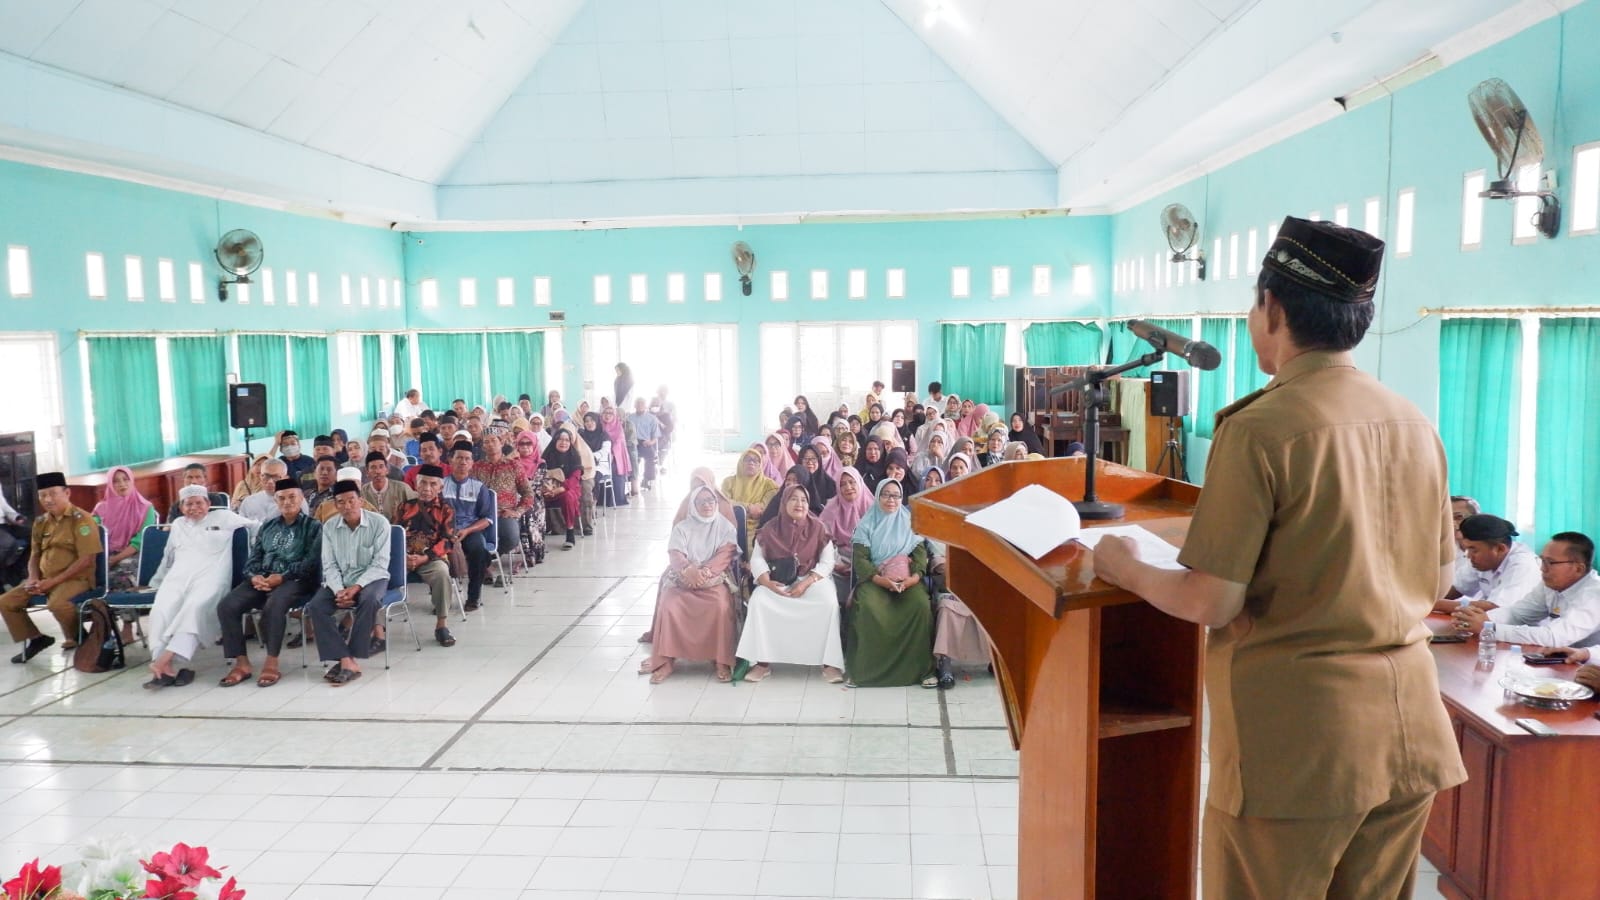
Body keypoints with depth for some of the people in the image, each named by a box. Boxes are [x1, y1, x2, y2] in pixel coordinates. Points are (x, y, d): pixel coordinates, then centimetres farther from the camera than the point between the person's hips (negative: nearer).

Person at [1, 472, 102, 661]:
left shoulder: (81, 519, -12)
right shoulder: (40, 522, 11)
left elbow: (86, 560, -17)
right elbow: (34, 556, 18)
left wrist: (53, 581, -20)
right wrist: (33, 579, -4)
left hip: (76, 578, -8)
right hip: (44, 579, 8)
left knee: (57, 603, -35)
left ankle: (77, 638, -7)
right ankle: (34, 639, 15)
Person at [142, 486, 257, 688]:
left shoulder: (223, 517, 16)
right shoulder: (177, 524, 30)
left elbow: (255, 527, 13)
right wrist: (157, 581, 36)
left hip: (210, 576, -4)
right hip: (179, 576, 4)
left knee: (195, 607, -36)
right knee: (161, 609, -28)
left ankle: (167, 660, -44)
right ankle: (165, 667, -37)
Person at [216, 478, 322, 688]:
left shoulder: (313, 526, 7)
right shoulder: (267, 526, 24)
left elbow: (311, 562, -5)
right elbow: (253, 558, 17)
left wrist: (282, 577, -17)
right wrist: (254, 576, -6)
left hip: (295, 580, -5)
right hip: (262, 580, 6)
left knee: (273, 606, -38)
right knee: (226, 606, -20)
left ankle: (271, 663, -27)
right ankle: (241, 663, -16)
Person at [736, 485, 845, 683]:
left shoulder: (818, 528, -1)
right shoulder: (770, 528, 1)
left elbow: (827, 562, -3)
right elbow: (757, 559, 0)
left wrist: (806, 583, -17)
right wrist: (767, 582, -19)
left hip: (812, 578, -1)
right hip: (777, 580, 1)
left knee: (830, 602, -31)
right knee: (758, 600, -28)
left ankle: (830, 663, -23)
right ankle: (763, 662, -21)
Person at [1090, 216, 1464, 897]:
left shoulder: (1260, 428, -17)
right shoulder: (1415, 424, 3)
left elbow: (1212, 603, -17)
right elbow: (1437, 580, 12)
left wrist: (1126, 569, 0)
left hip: (1299, 733, -6)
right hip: (1409, 723, 7)